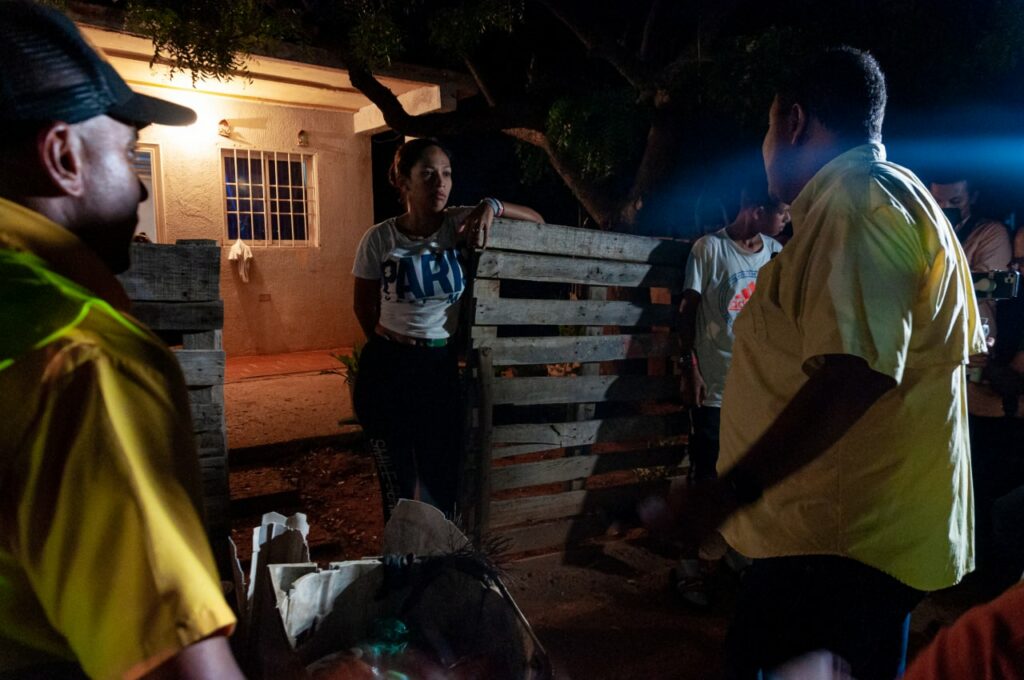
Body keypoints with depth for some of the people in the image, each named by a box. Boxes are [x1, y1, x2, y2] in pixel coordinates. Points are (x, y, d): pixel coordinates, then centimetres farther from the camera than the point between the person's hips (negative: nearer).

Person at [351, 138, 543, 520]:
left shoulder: (459, 224, -6)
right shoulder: (379, 239, -8)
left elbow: (537, 222, -5)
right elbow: (363, 305, 6)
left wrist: (492, 206, -19)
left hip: (440, 366, 1)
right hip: (387, 369, -1)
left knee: (441, 483, 12)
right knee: (397, 486, 14)